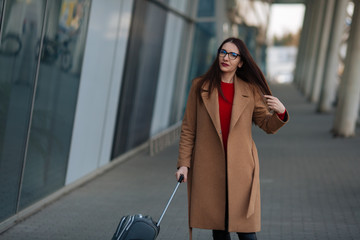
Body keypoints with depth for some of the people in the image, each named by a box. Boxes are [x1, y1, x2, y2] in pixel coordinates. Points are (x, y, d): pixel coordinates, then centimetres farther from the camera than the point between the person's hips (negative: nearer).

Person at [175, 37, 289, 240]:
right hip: (209, 168, 0)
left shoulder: (250, 90, 6)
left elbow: (268, 125, 8)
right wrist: (184, 163, -1)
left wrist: (280, 113, -14)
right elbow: (188, 128, 5)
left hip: (240, 166, 0)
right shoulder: (201, 87, 4)